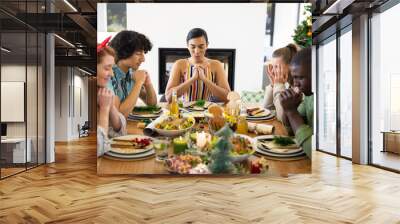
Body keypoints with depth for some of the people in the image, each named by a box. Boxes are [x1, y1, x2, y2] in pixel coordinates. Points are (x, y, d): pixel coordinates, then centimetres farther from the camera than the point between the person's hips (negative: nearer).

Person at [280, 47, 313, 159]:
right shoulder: (309, 93, 2)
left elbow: (313, 151, -30)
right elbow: (292, 128, 9)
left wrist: (291, 111, -23)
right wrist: (290, 110, -11)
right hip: (305, 158, 6)